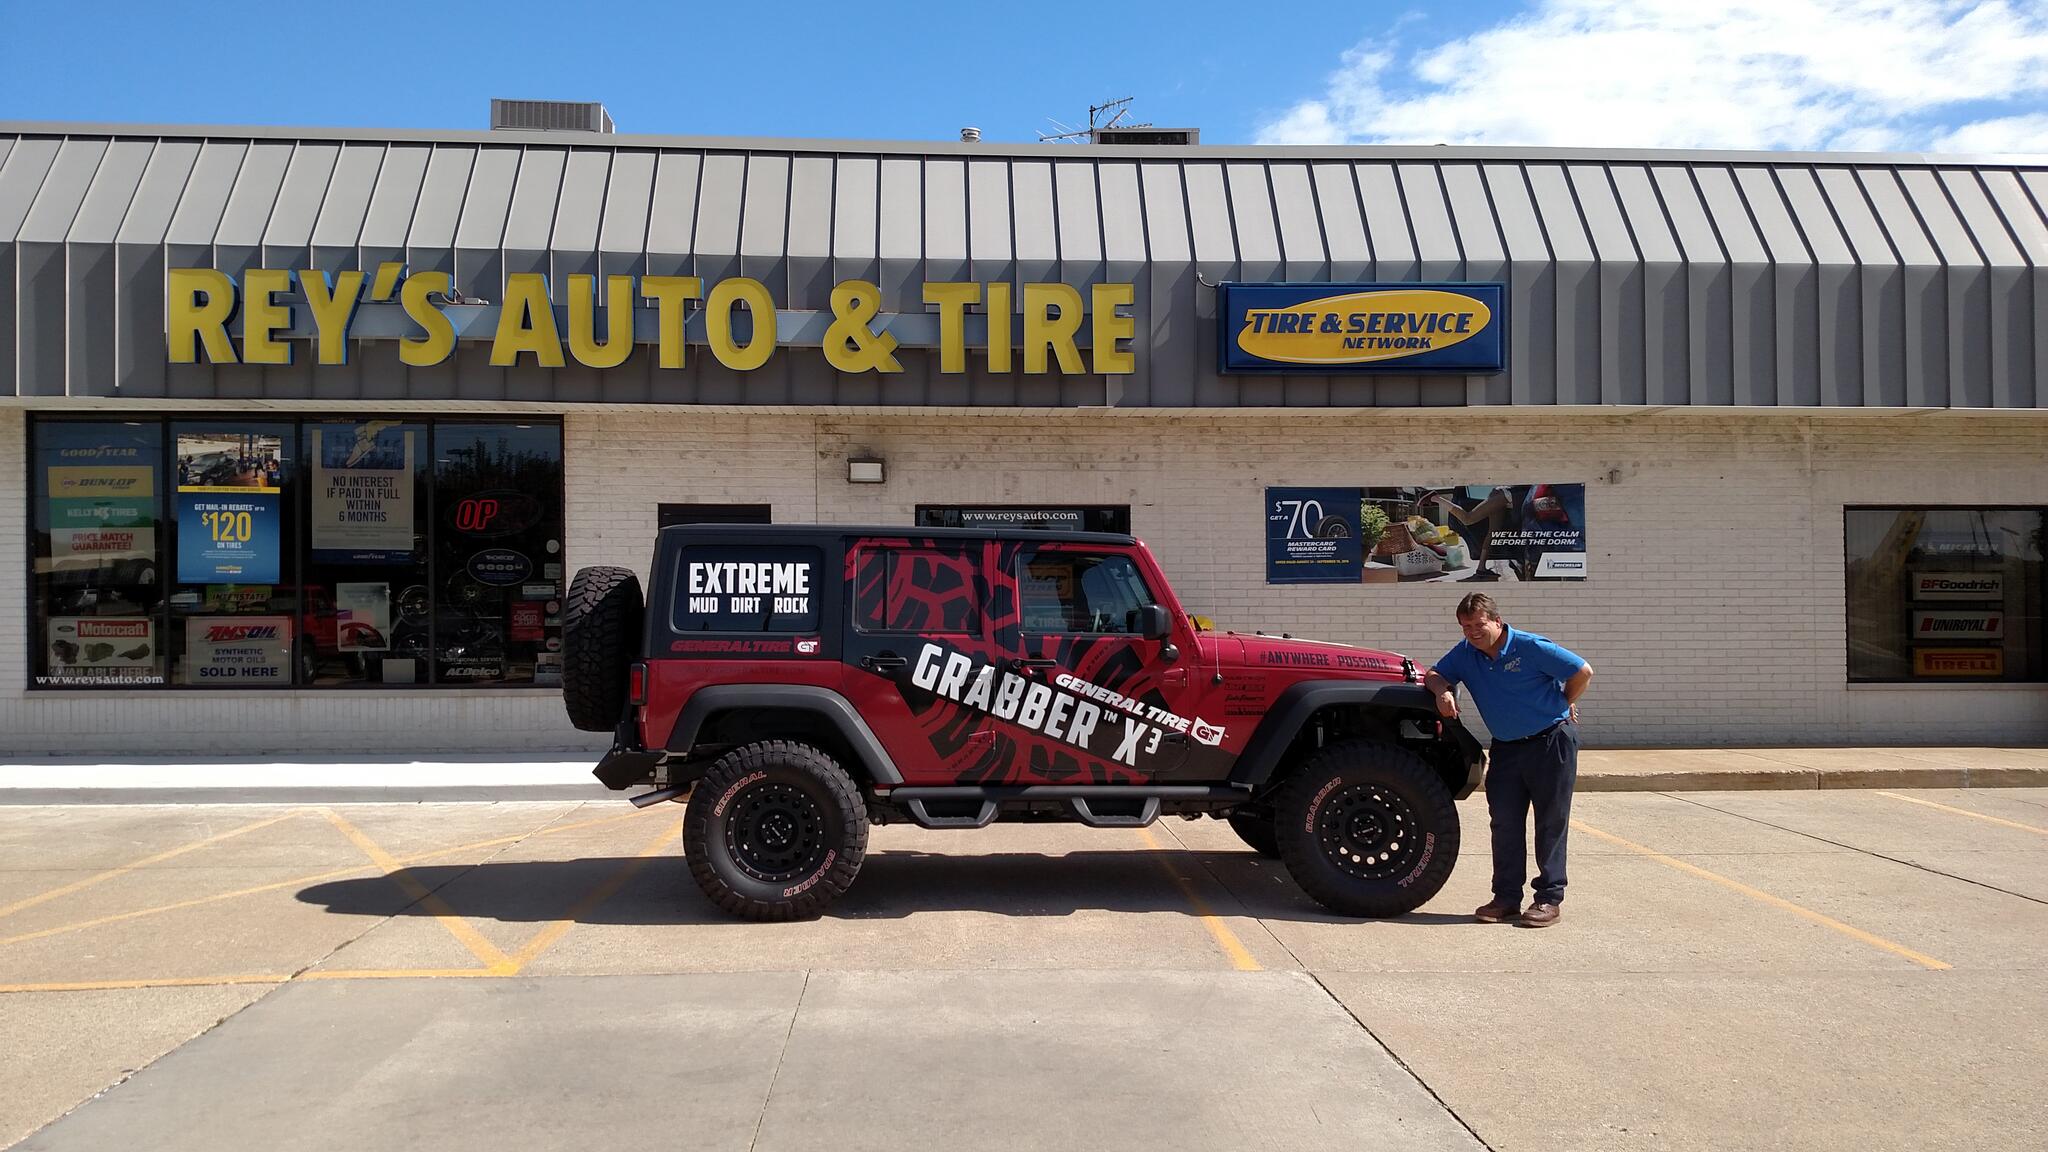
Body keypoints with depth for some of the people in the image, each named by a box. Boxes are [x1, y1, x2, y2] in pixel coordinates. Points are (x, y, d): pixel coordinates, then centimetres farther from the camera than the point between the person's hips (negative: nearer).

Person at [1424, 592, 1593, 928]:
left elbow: (1583, 672, -11)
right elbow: (1434, 674, 8)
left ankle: (1549, 898, 6)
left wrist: (1559, 707, 0)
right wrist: (1442, 690, -15)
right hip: (1506, 747, 6)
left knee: (1550, 822, 0)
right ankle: (1506, 897, 10)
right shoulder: (1466, 654, 2)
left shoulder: (1530, 647, -16)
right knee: (1504, 822, 4)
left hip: (1551, 741, -5)